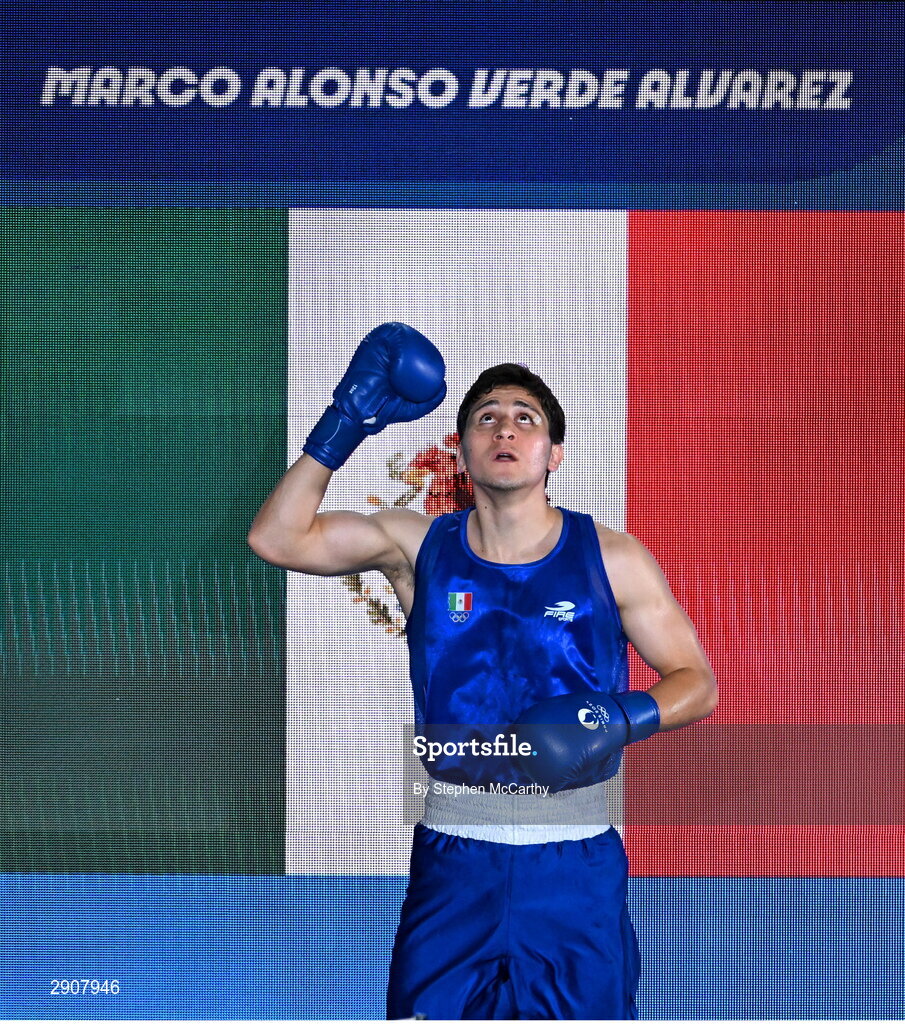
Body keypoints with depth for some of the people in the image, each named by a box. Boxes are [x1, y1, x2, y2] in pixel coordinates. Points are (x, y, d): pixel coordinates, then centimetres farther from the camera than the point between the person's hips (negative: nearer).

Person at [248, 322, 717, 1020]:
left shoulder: (611, 560, 1)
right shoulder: (420, 547, 4)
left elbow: (698, 684, 5)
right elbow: (278, 537, -3)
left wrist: (621, 720, -15)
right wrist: (347, 424, -8)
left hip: (576, 863, -1)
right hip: (453, 857, 1)